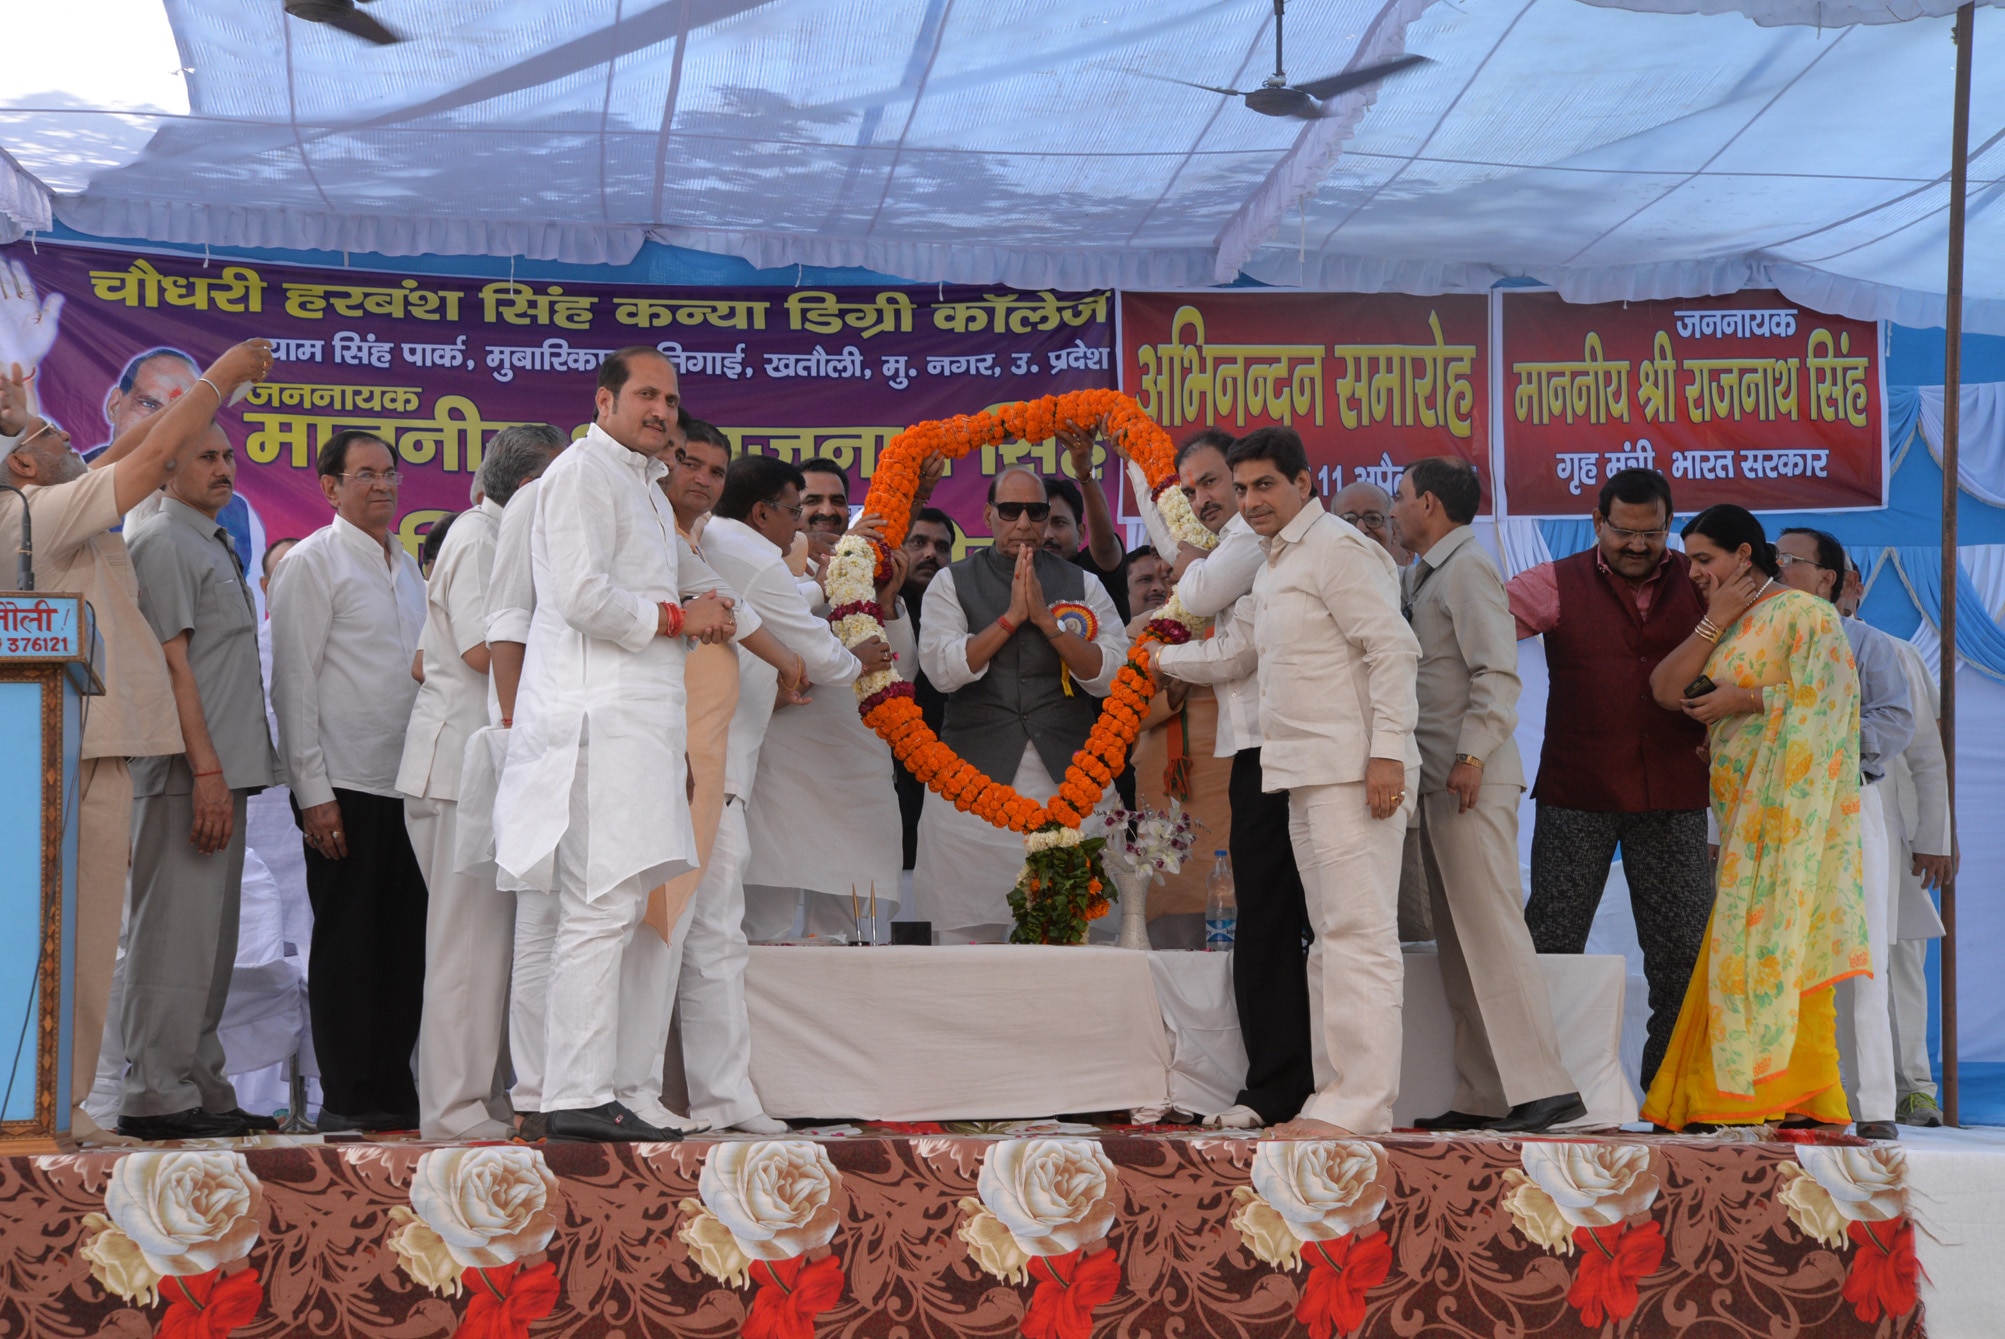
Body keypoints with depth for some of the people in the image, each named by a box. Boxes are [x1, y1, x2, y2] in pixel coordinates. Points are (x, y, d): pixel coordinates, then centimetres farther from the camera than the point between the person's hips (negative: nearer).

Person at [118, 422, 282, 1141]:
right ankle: (156, 1096, -8)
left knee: (209, 940, 11)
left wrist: (229, 774, 16)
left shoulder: (215, 546, 23)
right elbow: (172, 662, -15)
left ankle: (201, 1092, 16)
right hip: (186, 775, -10)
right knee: (175, 934, -10)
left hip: (220, 771, 10)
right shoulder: (162, 543, -6)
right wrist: (206, 771, -21)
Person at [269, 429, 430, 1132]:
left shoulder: (406, 565, 17)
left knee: (404, 939, 7)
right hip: (345, 785, -7)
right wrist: (314, 793, -13)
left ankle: (394, 1088, 14)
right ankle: (346, 1099, 3)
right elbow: (292, 684, -8)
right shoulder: (312, 562, -4)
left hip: (409, 781, 7)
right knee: (346, 942, -2)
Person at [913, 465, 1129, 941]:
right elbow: (942, 670, -5)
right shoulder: (952, 583, 10)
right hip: (975, 777, -1)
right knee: (970, 933, -4)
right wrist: (1011, 616, -8)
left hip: (1066, 779, 1)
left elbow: (1110, 676, 1)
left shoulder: (1082, 586, 13)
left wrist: (1046, 618, -8)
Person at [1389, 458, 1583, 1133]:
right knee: (1459, 944, 8)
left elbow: (1497, 672, -16)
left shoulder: (1467, 567, -8)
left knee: (1491, 931, -12)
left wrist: (1472, 756, -22)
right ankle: (1482, 1096, 11)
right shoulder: (1418, 577, 20)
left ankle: (1541, 1087, -13)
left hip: (1471, 781, -10)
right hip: (1438, 779, 10)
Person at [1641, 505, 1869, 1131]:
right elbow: (1667, 690, 5)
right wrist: (1715, 620, -2)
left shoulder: (1804, 613, -4)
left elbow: (1825, 696, -14)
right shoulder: (1721, 627, 19)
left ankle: (1796, 1093, -7)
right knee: (1744, 946, 4)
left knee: (1773, 936, -9)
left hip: (1788, 800, -8)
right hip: (1742, 808, 8)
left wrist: (1744, 700, -12)